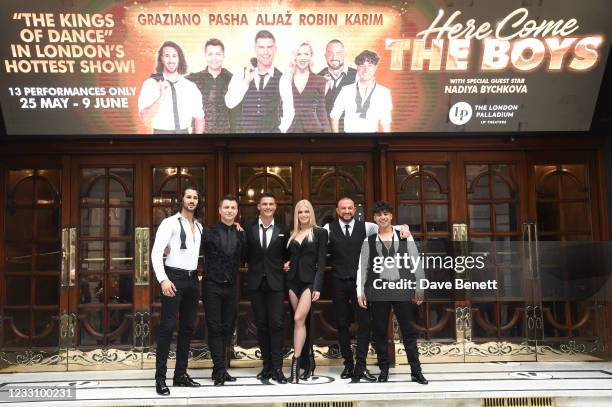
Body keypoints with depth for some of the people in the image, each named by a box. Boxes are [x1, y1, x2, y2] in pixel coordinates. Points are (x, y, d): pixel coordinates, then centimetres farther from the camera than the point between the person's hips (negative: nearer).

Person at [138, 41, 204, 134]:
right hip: (161, 132, -2)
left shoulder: (191, 87, 4)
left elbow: (199, 118, 9)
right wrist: (161, 97, -24)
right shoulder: (150, 84, -4)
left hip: (185, 131, 2)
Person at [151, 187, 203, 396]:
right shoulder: (170, 222, -6)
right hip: (174, 277, -7)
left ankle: (181, 374, 20)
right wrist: (163, 279, -22)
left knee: (188, 327, 11)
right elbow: (156, 252, -13)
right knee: (167, 327, -8)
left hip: (192, 279, 7)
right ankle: (160, 378, -2)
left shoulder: (199, 227, 13)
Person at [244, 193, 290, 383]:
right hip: (256, 282, 1)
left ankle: (277, 368, -4)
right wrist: (253, 266, -5)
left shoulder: (283, 230, 5)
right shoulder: (249, 229, 5)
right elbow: (245, 254, 9)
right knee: (261, 325, 6)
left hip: (275, 282, -1)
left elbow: (286, 255, 13)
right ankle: (267, 365, 14)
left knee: (276, 324, -8)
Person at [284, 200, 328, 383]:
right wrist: (285, 264, 2)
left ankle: (295, 363, -17)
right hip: (293, 281, 5)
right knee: (301, 321, 8)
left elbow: (321, 262, -6)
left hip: (310, 281, -5)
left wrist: (317, 287, -13)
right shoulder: (291, 235, 13)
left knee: (298, 319, -17)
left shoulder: (320, 232, 0)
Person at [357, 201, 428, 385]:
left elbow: (416, 264, 6)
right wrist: (360, 292, 2)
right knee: (379, 331, 5)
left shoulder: (405, 237, 5)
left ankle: (416, 371, 8)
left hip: (402, 289, 0)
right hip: (378, 290, 1)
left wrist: (419, 289, 3)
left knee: (409, 330, 1)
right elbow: (362, 267, 6)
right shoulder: (369, 240, 6)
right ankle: (384, 369, 17)